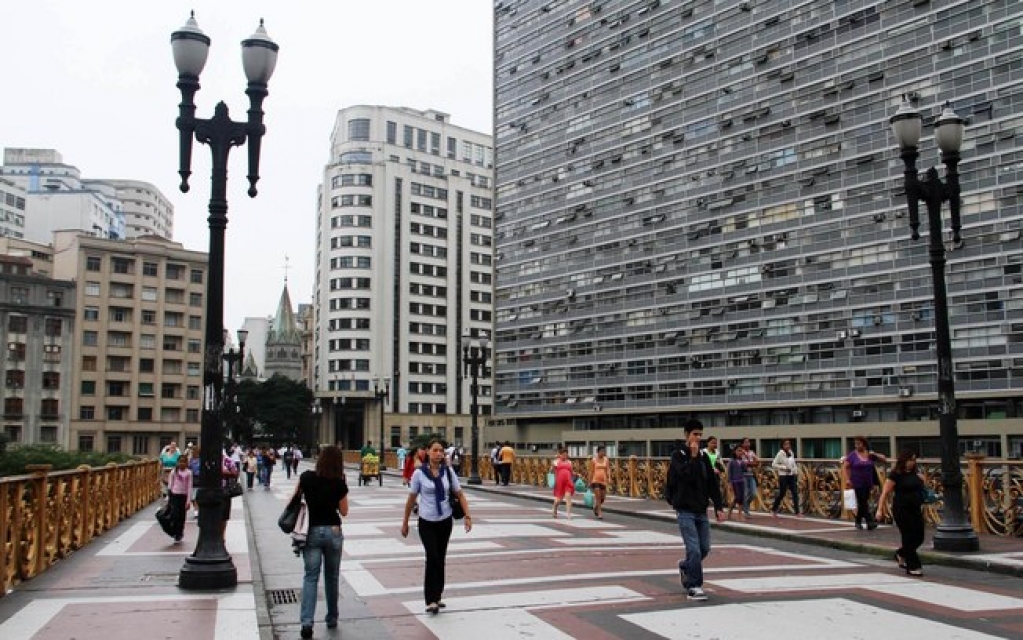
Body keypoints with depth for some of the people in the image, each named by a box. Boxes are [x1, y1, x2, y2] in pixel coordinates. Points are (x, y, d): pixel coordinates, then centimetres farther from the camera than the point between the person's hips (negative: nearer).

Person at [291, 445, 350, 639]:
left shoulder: (307, 477, -6)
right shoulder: (339, 484, -9)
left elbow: (296, 498, 7)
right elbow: (344, 512, 1)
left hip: (311, 532, 0)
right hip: (333, 532, 0)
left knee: (310, 577, 2)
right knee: (332, 577, 14)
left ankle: (307, 621, -10)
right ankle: (331, 618, 25)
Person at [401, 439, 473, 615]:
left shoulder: (448, 472, -2)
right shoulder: (419, 473, -8)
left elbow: (460, 494, 3)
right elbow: (411, 499, -1)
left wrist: (467, 516, -8)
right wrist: (405, 523, 3)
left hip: (445, 521, 3)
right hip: (427, 522, -3)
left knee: (440, 559, 12)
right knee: (433, 558, -14)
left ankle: (437, 595, 26)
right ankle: (431, 600, -10)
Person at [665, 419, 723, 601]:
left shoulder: (703, 457, 9)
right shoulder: (678, 455, -6)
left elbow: (713, 483, 10)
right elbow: (685, 475, -23)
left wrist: (718, 506, 5)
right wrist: (693, 456, -17)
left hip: (701, 511, 6)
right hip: (685, 511, -6)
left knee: (705, 548, 10)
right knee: (694, 549, -11)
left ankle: (685, 566, 37)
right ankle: (694, 587, -2)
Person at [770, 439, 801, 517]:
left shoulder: (791, 453, 8)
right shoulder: (780, 454, -10)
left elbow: (794, 464, 18)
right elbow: (773, 464, -12)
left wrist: (796, 473, 6)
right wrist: (784, 468, -18)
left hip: (791, 476, 6)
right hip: (783, 476, -6)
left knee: (795, 493, -2)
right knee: (781, 494, 1)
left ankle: (797, 511, 1)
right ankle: (773, 510, 20)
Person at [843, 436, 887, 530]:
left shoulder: (870, 454, 4)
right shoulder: (852, 455, -4)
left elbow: (884, 459, 8)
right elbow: (844, 467, -4)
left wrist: (875, 455, -9)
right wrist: (847, 479, -15)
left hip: (868, 483, 4)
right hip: (857, 483, -4)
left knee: (862, 503, 12)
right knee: (863, 503, -8)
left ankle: (858, 522, 26)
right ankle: (870, 522, -9)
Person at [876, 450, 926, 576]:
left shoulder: (915, 474, 10)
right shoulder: (896, 475, -9)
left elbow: (921, 489, 26)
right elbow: (885, 493, -10)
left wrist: (922, 480, 5)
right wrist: (880, 509, -15)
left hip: (915, 509, 7)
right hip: (901, 510, -7)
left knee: (919, 538, 7)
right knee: (909, 538, -2)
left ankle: (901, 554, 32)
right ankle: (912, 566, 7)